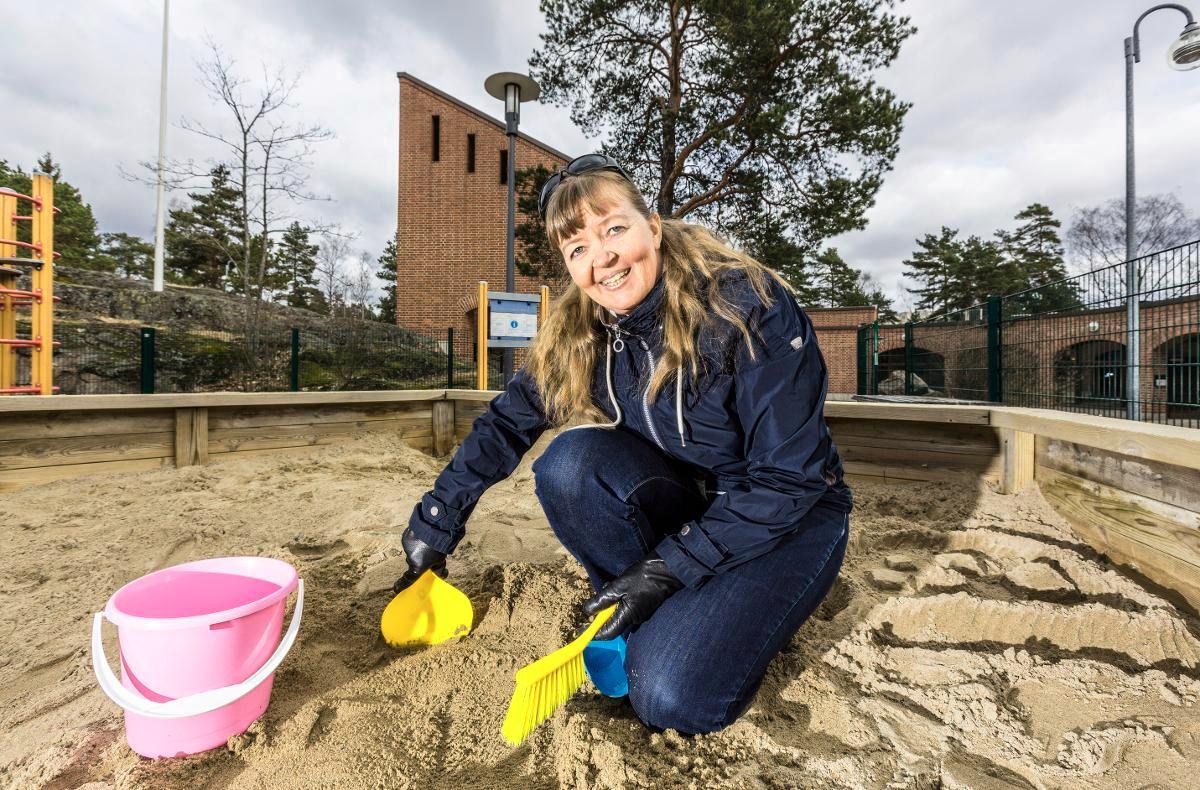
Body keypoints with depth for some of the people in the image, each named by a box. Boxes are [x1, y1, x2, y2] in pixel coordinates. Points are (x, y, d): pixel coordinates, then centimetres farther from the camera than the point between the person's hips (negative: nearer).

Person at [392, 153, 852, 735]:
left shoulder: (750, 307, -25)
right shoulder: (577, 337, -10)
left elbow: (789, 479, -22)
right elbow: (506, 424, -1)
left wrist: (669, 567, -22)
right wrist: (435, 523, -2)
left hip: (790, 515, -4)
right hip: (689, 504, 5)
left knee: (673, 697, -22)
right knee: (570, 462, -24)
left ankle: (736, 616, 10)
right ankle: (650, 617, -3)